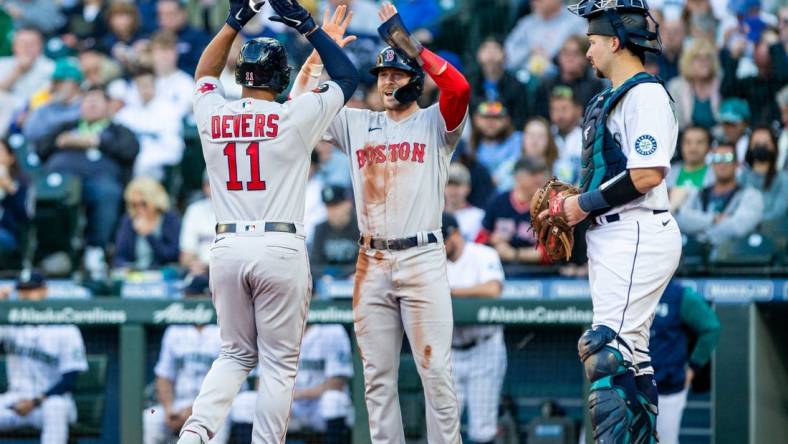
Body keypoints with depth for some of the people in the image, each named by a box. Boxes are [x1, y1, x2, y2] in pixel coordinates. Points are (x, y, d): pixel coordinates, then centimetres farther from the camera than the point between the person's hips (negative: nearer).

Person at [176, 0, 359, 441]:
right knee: (280, 363, 3)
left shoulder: (213, 115, 5)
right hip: (281, 250, -4)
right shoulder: (294, 118, -4)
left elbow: (204, 73, 29)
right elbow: (348, 75, 10)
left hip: (227, 248, 4)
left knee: (237, 355, 15)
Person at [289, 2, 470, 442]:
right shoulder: (357, 124, 17)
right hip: (371, 261, 4)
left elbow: (459, 88, -16)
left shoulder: (435, 123, 5)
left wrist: (406, 41, -14)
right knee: (377, 373, 4)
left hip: (423, 259, -4)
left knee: (436, 369, -7)